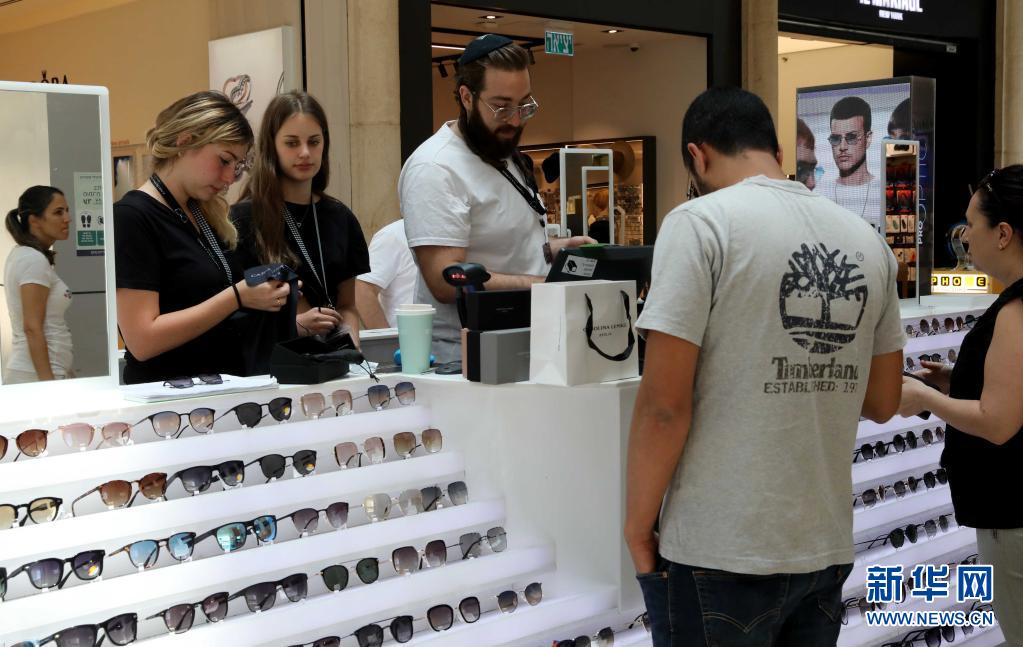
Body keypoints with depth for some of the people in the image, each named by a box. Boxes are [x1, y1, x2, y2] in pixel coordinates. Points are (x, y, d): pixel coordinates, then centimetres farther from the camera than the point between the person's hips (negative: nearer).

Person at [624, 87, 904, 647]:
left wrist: (637, 530, -5)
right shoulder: (867, 242, 7)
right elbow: (882, 402, 14)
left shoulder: (702, 221, -11)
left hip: (721, 555, -6)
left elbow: (664, 403, -16)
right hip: (828, 548, 6)